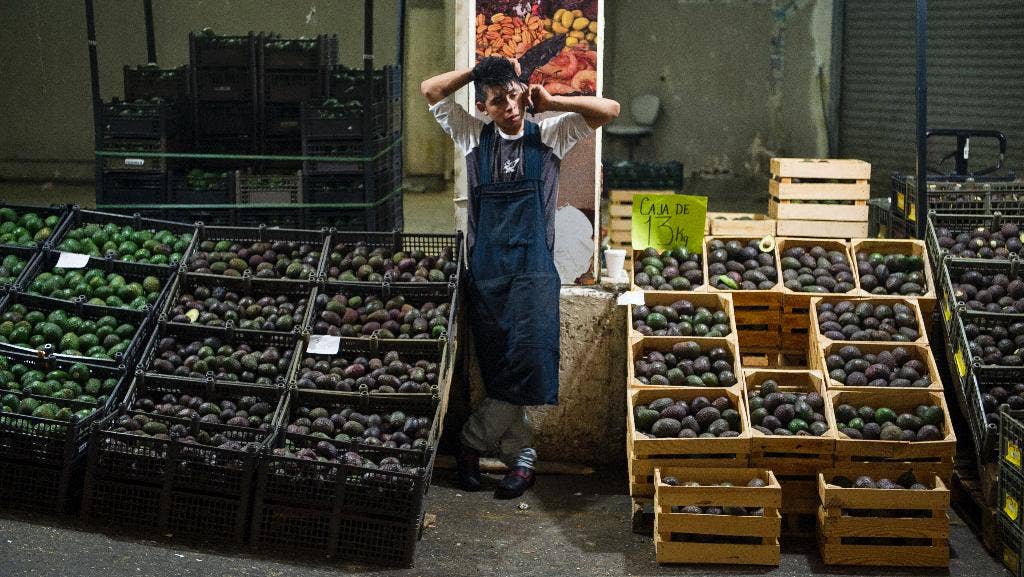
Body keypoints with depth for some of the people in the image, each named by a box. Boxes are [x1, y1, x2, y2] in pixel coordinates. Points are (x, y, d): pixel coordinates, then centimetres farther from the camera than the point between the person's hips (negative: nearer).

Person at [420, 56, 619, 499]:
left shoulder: (548, 135, 5)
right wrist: (480, 70, 2)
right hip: (485, 270, 2)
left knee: (525, 366, -11)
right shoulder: (475, 138, 8)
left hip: (533, 271, -2)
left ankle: (472, 442, 5)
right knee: (497, 371, 2)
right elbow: (431, 90, 5)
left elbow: (609, 109, -2)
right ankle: (522, 456, 14)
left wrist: (551, 101, -5)